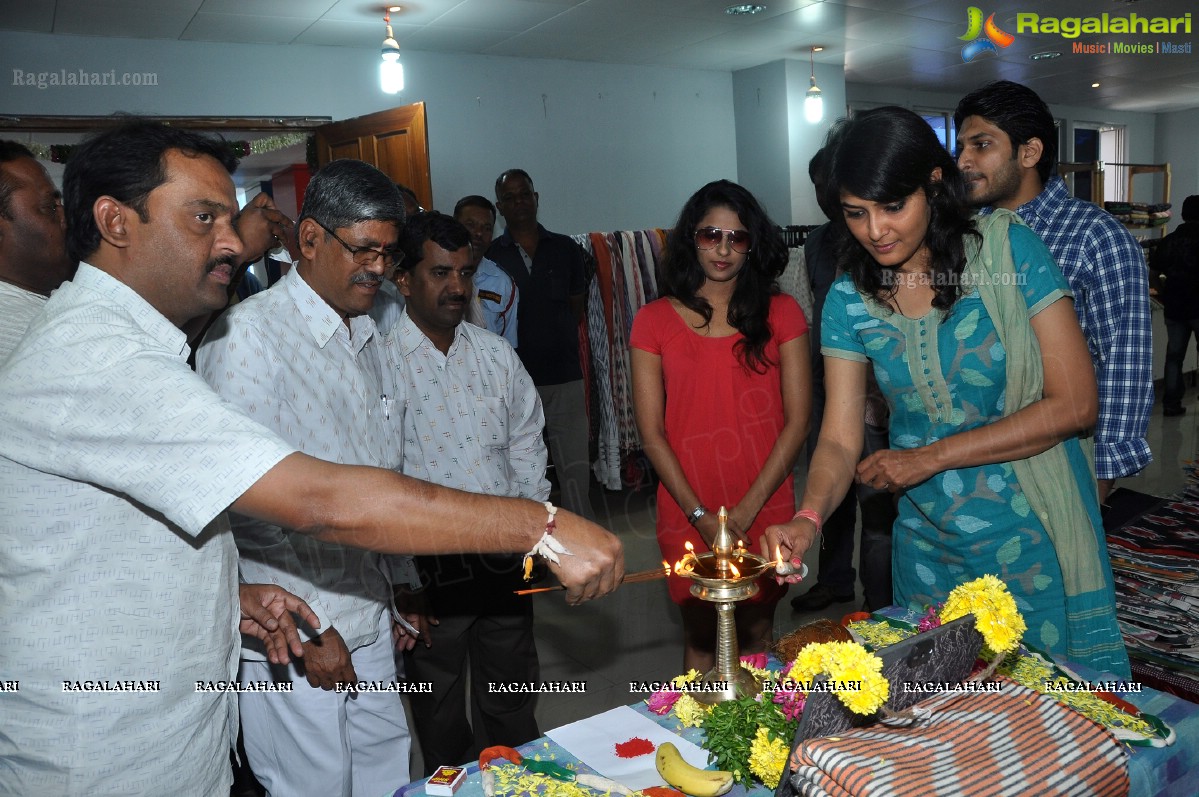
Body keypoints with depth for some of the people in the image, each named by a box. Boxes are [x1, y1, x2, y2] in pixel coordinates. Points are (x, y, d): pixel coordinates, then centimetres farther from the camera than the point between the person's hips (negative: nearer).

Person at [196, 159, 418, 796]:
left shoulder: (368, 337, 11)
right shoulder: (246, 334, -16)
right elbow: (240, 502, -19)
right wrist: (306, 629, -15)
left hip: (370, 624, 7)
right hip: (294, 642, -7)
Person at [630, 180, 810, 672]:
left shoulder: (781, 314, 2)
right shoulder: (654, 321, 0)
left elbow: (798, 419, -2)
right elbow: (651, 432, -2)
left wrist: (745, 511, -8)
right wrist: (702, 516, -8)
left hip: (765, 512, 1)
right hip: (687, 516, 0)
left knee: (758, 635, 12)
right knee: (700, 638, 10)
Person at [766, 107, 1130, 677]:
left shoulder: (1008, 252, -13)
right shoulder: (848, 301, -4)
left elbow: (1074, 405, -14)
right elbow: (839, 440, -6)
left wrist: (932, 456, -16)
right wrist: (808, 517, -27)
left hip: (1032, 533, -2)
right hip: (927, 544, 3)